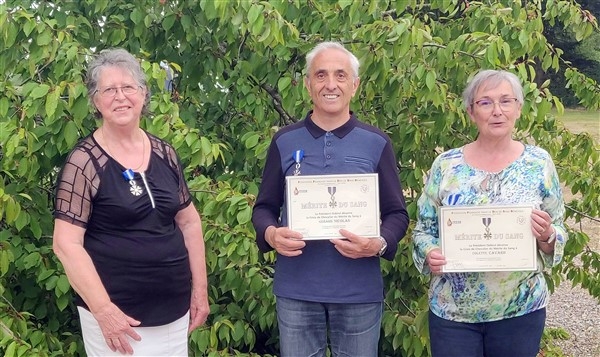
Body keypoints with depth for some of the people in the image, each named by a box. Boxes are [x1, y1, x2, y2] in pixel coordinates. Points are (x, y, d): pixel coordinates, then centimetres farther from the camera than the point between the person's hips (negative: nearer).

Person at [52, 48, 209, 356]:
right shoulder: (84, 162, -10)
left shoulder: (164, 154, 5)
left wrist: (199, 289, 9)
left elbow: (188, 221, 12)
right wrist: (104, 310, -18)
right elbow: (66, 243, -14)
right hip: (118, 315, -5)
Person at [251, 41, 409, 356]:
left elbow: (397, 214, 3)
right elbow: (264, 207, 8)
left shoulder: (376, 144, 2)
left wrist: (379, 244, -18)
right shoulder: (284, 141, 4)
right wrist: (271, 234, -15)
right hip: (295, 290, 1)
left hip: (359, 292, 0)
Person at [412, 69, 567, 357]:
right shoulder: (446, 165, -3)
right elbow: (423, 229, 4)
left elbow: (558, 235, 3)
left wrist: (546, 236, -18)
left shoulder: (539, 163, -1)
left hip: (521, 310, 1)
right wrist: (429, 254, -16)